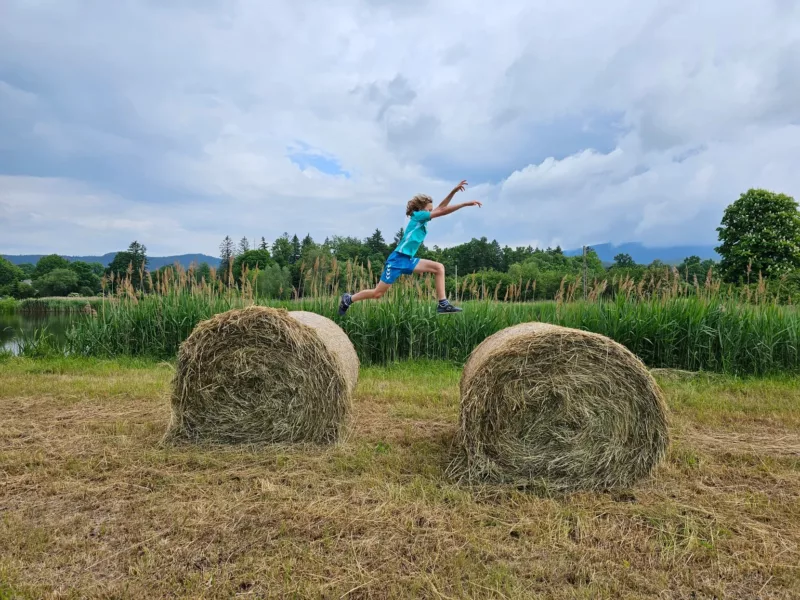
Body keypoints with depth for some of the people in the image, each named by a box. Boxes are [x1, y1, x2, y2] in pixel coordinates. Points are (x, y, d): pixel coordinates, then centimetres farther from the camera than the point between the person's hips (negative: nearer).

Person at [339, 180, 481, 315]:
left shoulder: (422, 220, 13)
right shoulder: (418, 215, -9)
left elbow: (440, 208, 12)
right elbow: (442, 211, -15)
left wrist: (454, 191, 3)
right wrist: (465, 204, -14)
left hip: (408, 260, 9)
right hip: (397, 259, -9)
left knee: (439, 267, -5)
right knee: (377, 293, -3)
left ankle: (442, 304, -9)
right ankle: (348, 299, 19)